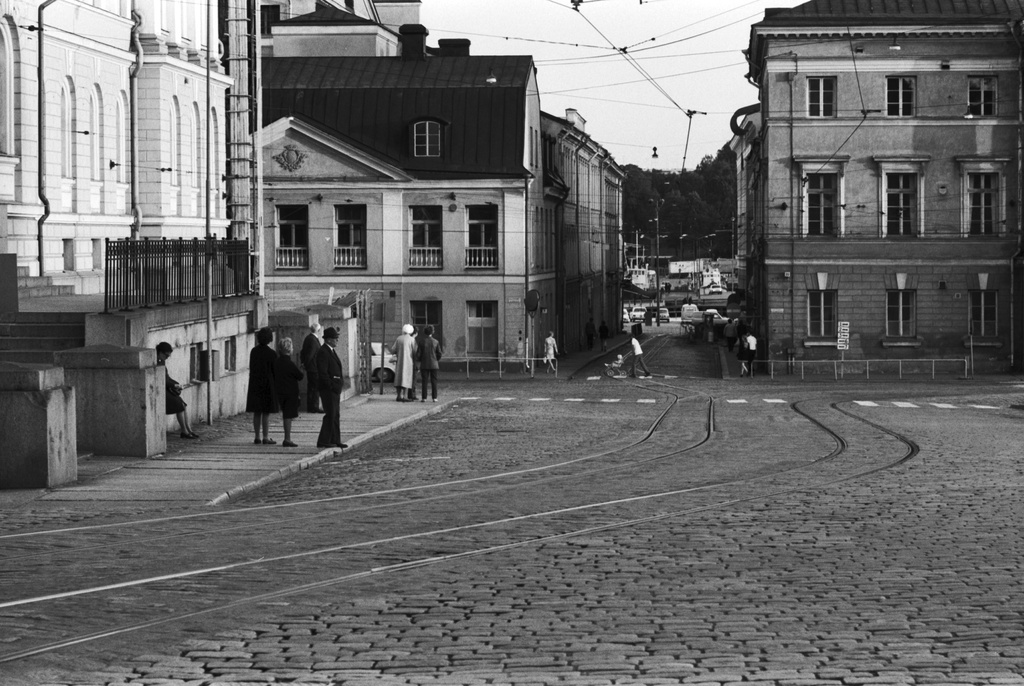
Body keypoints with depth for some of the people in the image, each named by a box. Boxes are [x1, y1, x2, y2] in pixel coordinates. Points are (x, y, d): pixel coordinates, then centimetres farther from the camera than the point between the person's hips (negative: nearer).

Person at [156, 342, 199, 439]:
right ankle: (184, 431, -11)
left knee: (183, 404, -3)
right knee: (179, 405, -18)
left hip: (166, 390, 9)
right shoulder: (155, 363, -16)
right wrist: (174, 385, -12)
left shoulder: (161, 362, 15)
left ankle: (188, 429, -3)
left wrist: (177, 384, 5)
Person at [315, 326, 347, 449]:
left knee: (336, 415, 11)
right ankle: (323, 441, -6)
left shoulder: (331, 351, 17)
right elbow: (323, 373, -20)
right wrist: (331, 387, -19)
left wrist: (339, 385, 16)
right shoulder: (323, 352, -15)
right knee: (330, 415, -9)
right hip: (328, 389, -10)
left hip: (335, 389, 10)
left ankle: (335, 441, 16)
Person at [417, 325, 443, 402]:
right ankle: (434, 397, 2)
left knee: (424, 381, 2)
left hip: (424, 364, -1)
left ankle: (424, 398, 0)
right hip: (434, 365, 1)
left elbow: (418, 354, -6)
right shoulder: (435, 342, -3)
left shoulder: (422, 341, -7)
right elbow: (439, 354, 0)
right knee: (434, 381, 5)